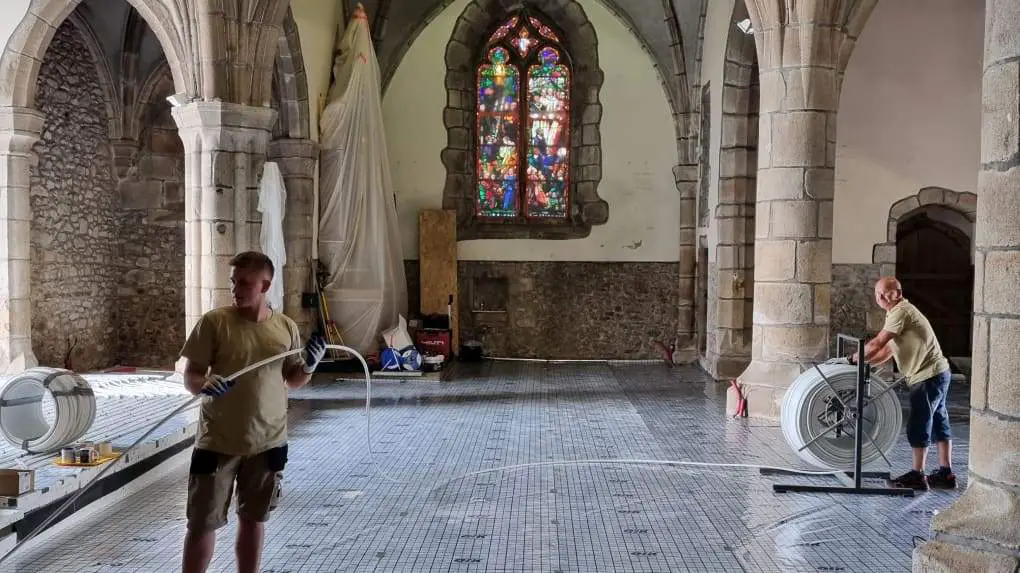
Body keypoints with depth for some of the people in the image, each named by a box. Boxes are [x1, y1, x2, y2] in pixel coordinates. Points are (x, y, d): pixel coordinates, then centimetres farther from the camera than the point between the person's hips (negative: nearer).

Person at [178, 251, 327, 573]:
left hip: (268, 442, 3)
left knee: (253, 519, 16)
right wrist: (205, 384, -29)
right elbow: (190, 376, -7)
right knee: (203, 522, 5)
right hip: (218, 442, -2)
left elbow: (293, 380, 10)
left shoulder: (286, 327, 0)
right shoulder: (214, 322, -9)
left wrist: (309, 365, -11)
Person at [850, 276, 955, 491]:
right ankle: (946, 473, 21)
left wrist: (853, 359, -9)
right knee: (938, 423, 14)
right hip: (937, 375, 10)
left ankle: (917, 475, 2)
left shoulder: (901, 312, -16)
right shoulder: (898, 312, 16)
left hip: (928, 377, -10)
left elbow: (877, 344, -20)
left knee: (918, 425, -4)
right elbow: (888, 349, 18)